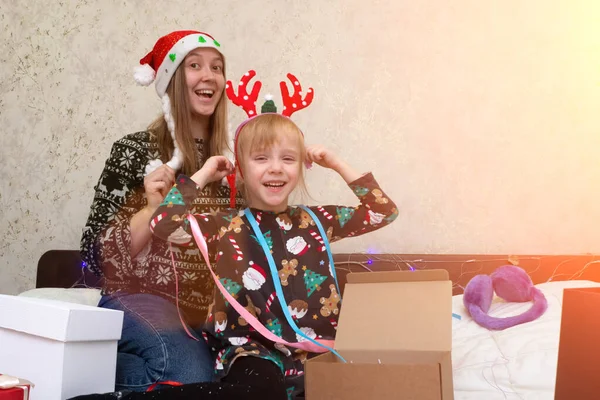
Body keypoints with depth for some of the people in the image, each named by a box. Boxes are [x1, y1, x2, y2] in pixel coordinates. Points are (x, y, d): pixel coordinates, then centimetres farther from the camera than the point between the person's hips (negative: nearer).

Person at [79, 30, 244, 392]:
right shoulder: (135, 151, -4)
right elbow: (98, 253, -8)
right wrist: (152, 208, -22)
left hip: (208, 307, 5)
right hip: (138, 297, -5)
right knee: (193, 371, -33)